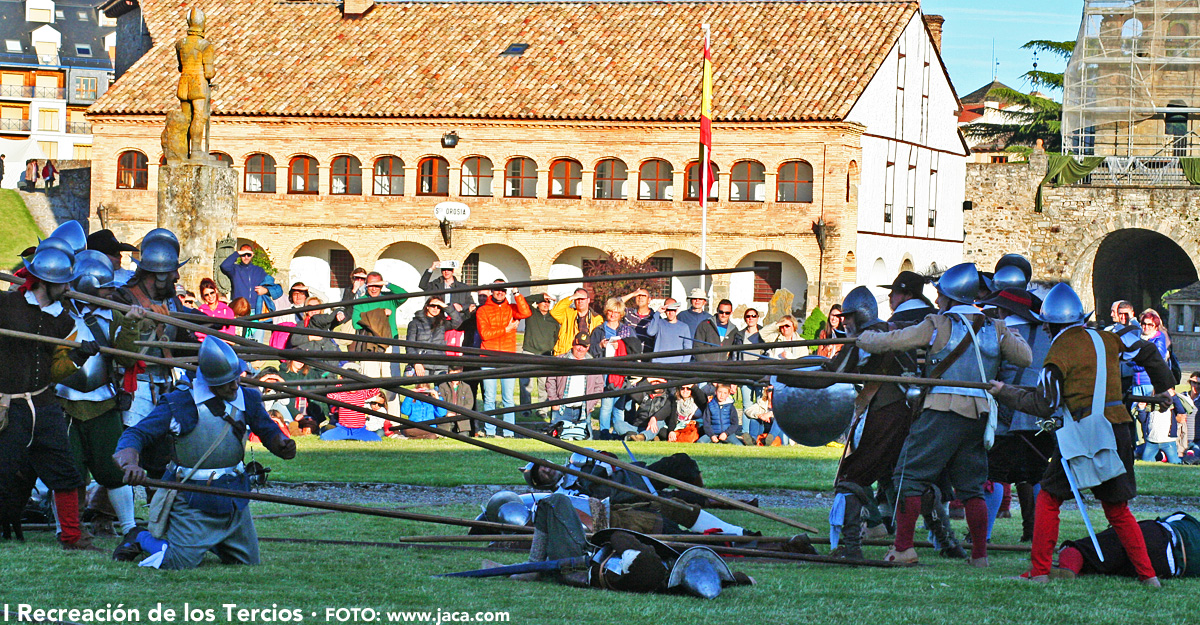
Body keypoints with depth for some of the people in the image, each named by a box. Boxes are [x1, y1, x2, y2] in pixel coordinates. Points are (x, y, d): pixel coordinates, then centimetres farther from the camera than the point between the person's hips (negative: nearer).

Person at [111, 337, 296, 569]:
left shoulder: (247, 399, 0)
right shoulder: (180, 403, -13)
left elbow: (269, 431, 13)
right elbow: (135, 434, -14)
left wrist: (283, 445, -12)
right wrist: (131, 464, -36)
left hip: (235, 496, 5)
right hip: (193, 498, -5)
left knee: (248, 562, 10)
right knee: (180, 564, -13)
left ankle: (207, 540, 38)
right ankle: (139, 538, 17)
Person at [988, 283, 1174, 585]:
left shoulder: (1058, 353, -6)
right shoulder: (1106, 340, 10)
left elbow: (1043, 405, -8)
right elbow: (1148, 353, 21)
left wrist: (1004, 392, 2)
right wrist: (1163, 387, 35)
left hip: (1082, 435, -6)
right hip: (1119, 431, 6)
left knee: (1048, 500, 7)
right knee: (1117, 509, 15)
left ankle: (1039, 571, 2)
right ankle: (1149, 575, 9)